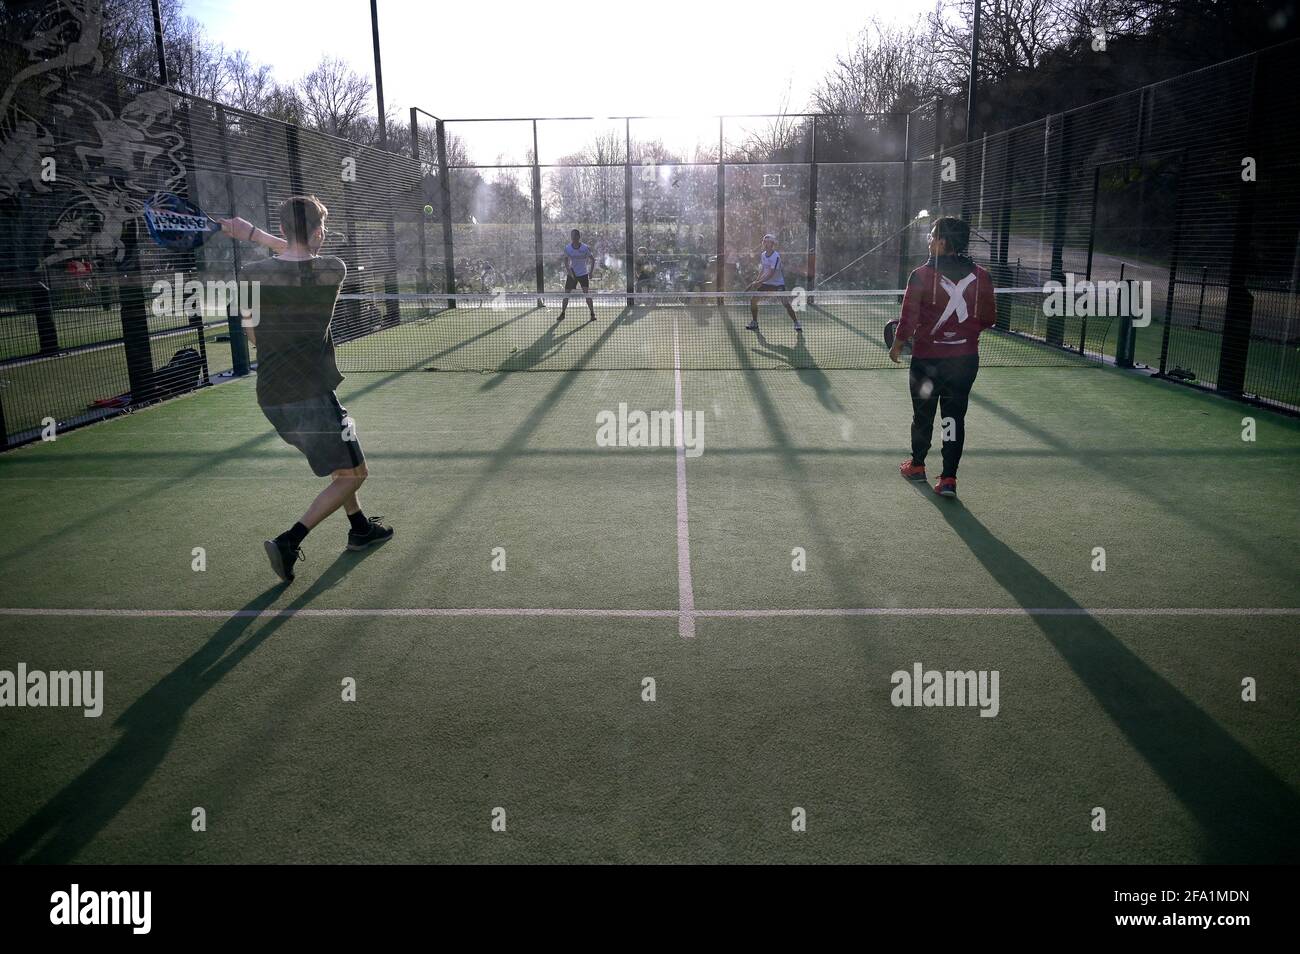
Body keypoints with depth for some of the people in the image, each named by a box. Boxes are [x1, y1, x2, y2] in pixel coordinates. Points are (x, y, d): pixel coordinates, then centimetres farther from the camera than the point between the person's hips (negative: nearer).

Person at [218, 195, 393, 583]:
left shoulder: (251, 275, -3)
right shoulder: (333, 270, -10)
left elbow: (253, 335, 11)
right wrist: (255, 234, 12)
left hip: (271, 396, 6)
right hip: (312, 394, -6)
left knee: (339, 460, 26)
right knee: (353, 473, 7)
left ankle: (360, 527, 39)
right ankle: (289, 541, -6)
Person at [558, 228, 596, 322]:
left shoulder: (585, 248, -12)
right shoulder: (567, 248, -8)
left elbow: (592, 259, -2)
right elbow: (566, 261, -9)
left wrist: (590, 272, -9)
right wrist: (569, 271, -25)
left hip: (583, 273, -2)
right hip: (571, 274, 2)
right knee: (566, 294, 3)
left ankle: (592, 314, -7)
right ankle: (562, 314, 16)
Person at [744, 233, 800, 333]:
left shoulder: (776, 257, -22)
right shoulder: (763, 255, 1)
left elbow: (771, 274, -28)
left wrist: (758, 283, -33)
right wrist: (757, 282, 3)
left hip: (778, 283, -7)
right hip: (766, 283, 7)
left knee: (786, 303, -19)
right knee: (753, 300, 0)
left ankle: (797, 324, -6)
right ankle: (754, 323, 16)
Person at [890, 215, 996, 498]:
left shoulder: (921, 275, -12)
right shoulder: (980, 276, -3)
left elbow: (908, 318, -10)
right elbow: (988, 319, 3)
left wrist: (897, 345, 7)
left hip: (927, 358, -2)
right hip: (966, 357, 2)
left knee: (923, 414, 16)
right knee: (955, 416, 7)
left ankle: (917, 464, 34)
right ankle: (949, 478, 6)